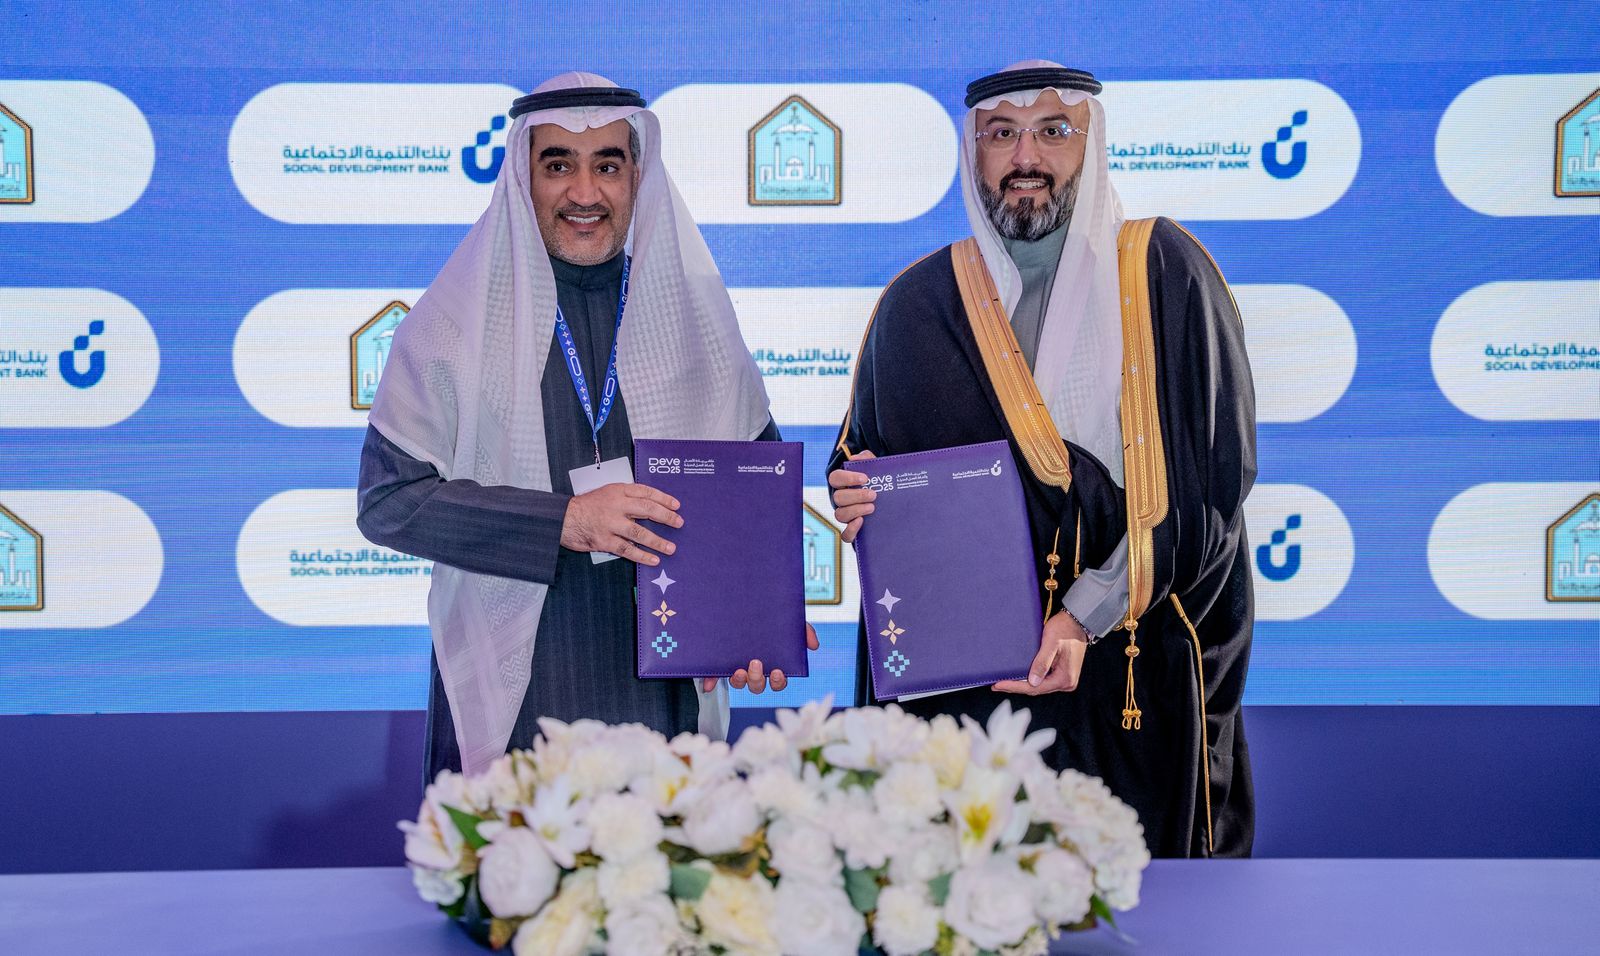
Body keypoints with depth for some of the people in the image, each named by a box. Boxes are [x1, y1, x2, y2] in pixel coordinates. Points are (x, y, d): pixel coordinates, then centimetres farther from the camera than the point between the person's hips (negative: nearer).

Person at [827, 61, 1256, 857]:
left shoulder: (1165, 272, -1)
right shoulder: (919, 302, 5)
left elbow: (1211, 474, -6)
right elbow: (865, 465, 13)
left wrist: (1088, 615, -15)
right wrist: (859, 499, -12)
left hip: (1139, 673, -1)